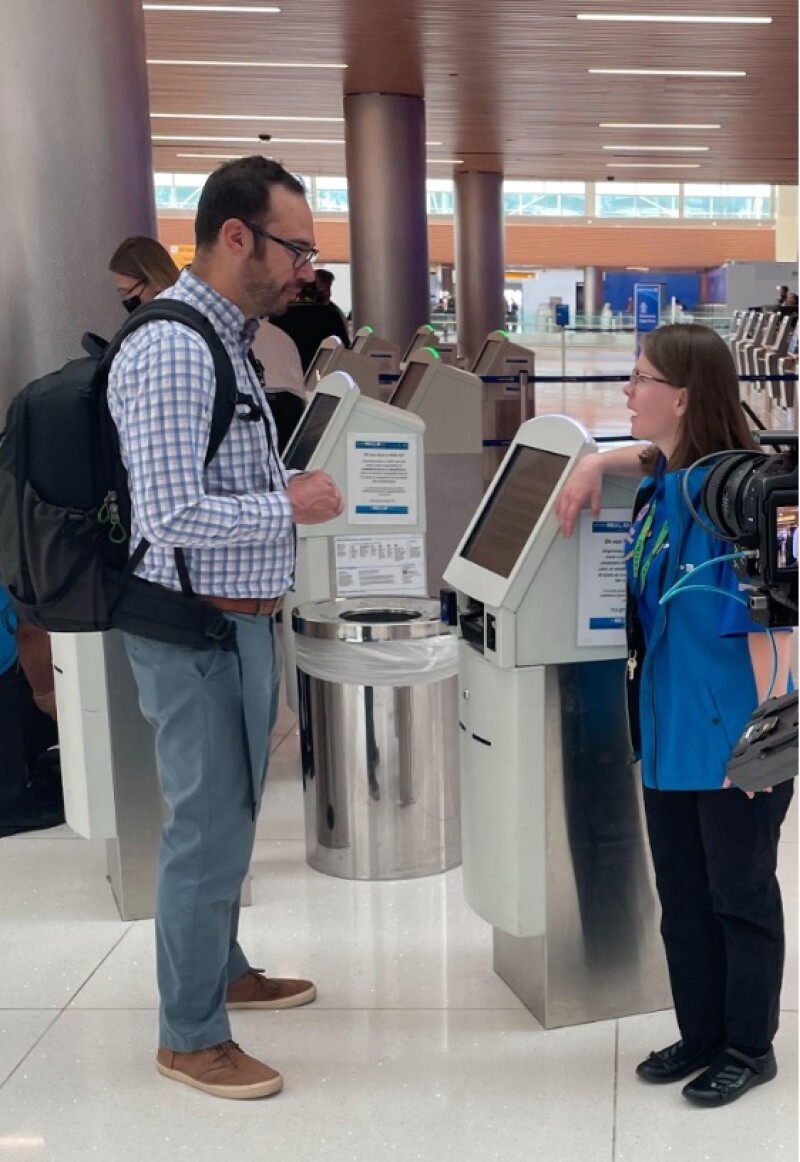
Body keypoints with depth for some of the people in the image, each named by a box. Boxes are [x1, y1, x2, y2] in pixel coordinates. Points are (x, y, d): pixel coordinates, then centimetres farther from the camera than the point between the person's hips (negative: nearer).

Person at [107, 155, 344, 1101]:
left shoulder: (228, 339, 11)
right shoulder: (169, 352, -21)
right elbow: (170, 515, -26)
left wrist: (291, 486, 5)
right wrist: (290, 506, -17)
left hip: (240, 621, 10)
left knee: (229, 814, 21)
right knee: (208, 828, 1)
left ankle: (222, 969, 40)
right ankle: (189, 1037, 18)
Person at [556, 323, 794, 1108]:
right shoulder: (660, 483, 2)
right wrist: (595, 464, 8)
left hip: (733, 738, -8)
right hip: (669, 727, 8)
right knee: (681, 896, 18)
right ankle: (701, 1034, 35)